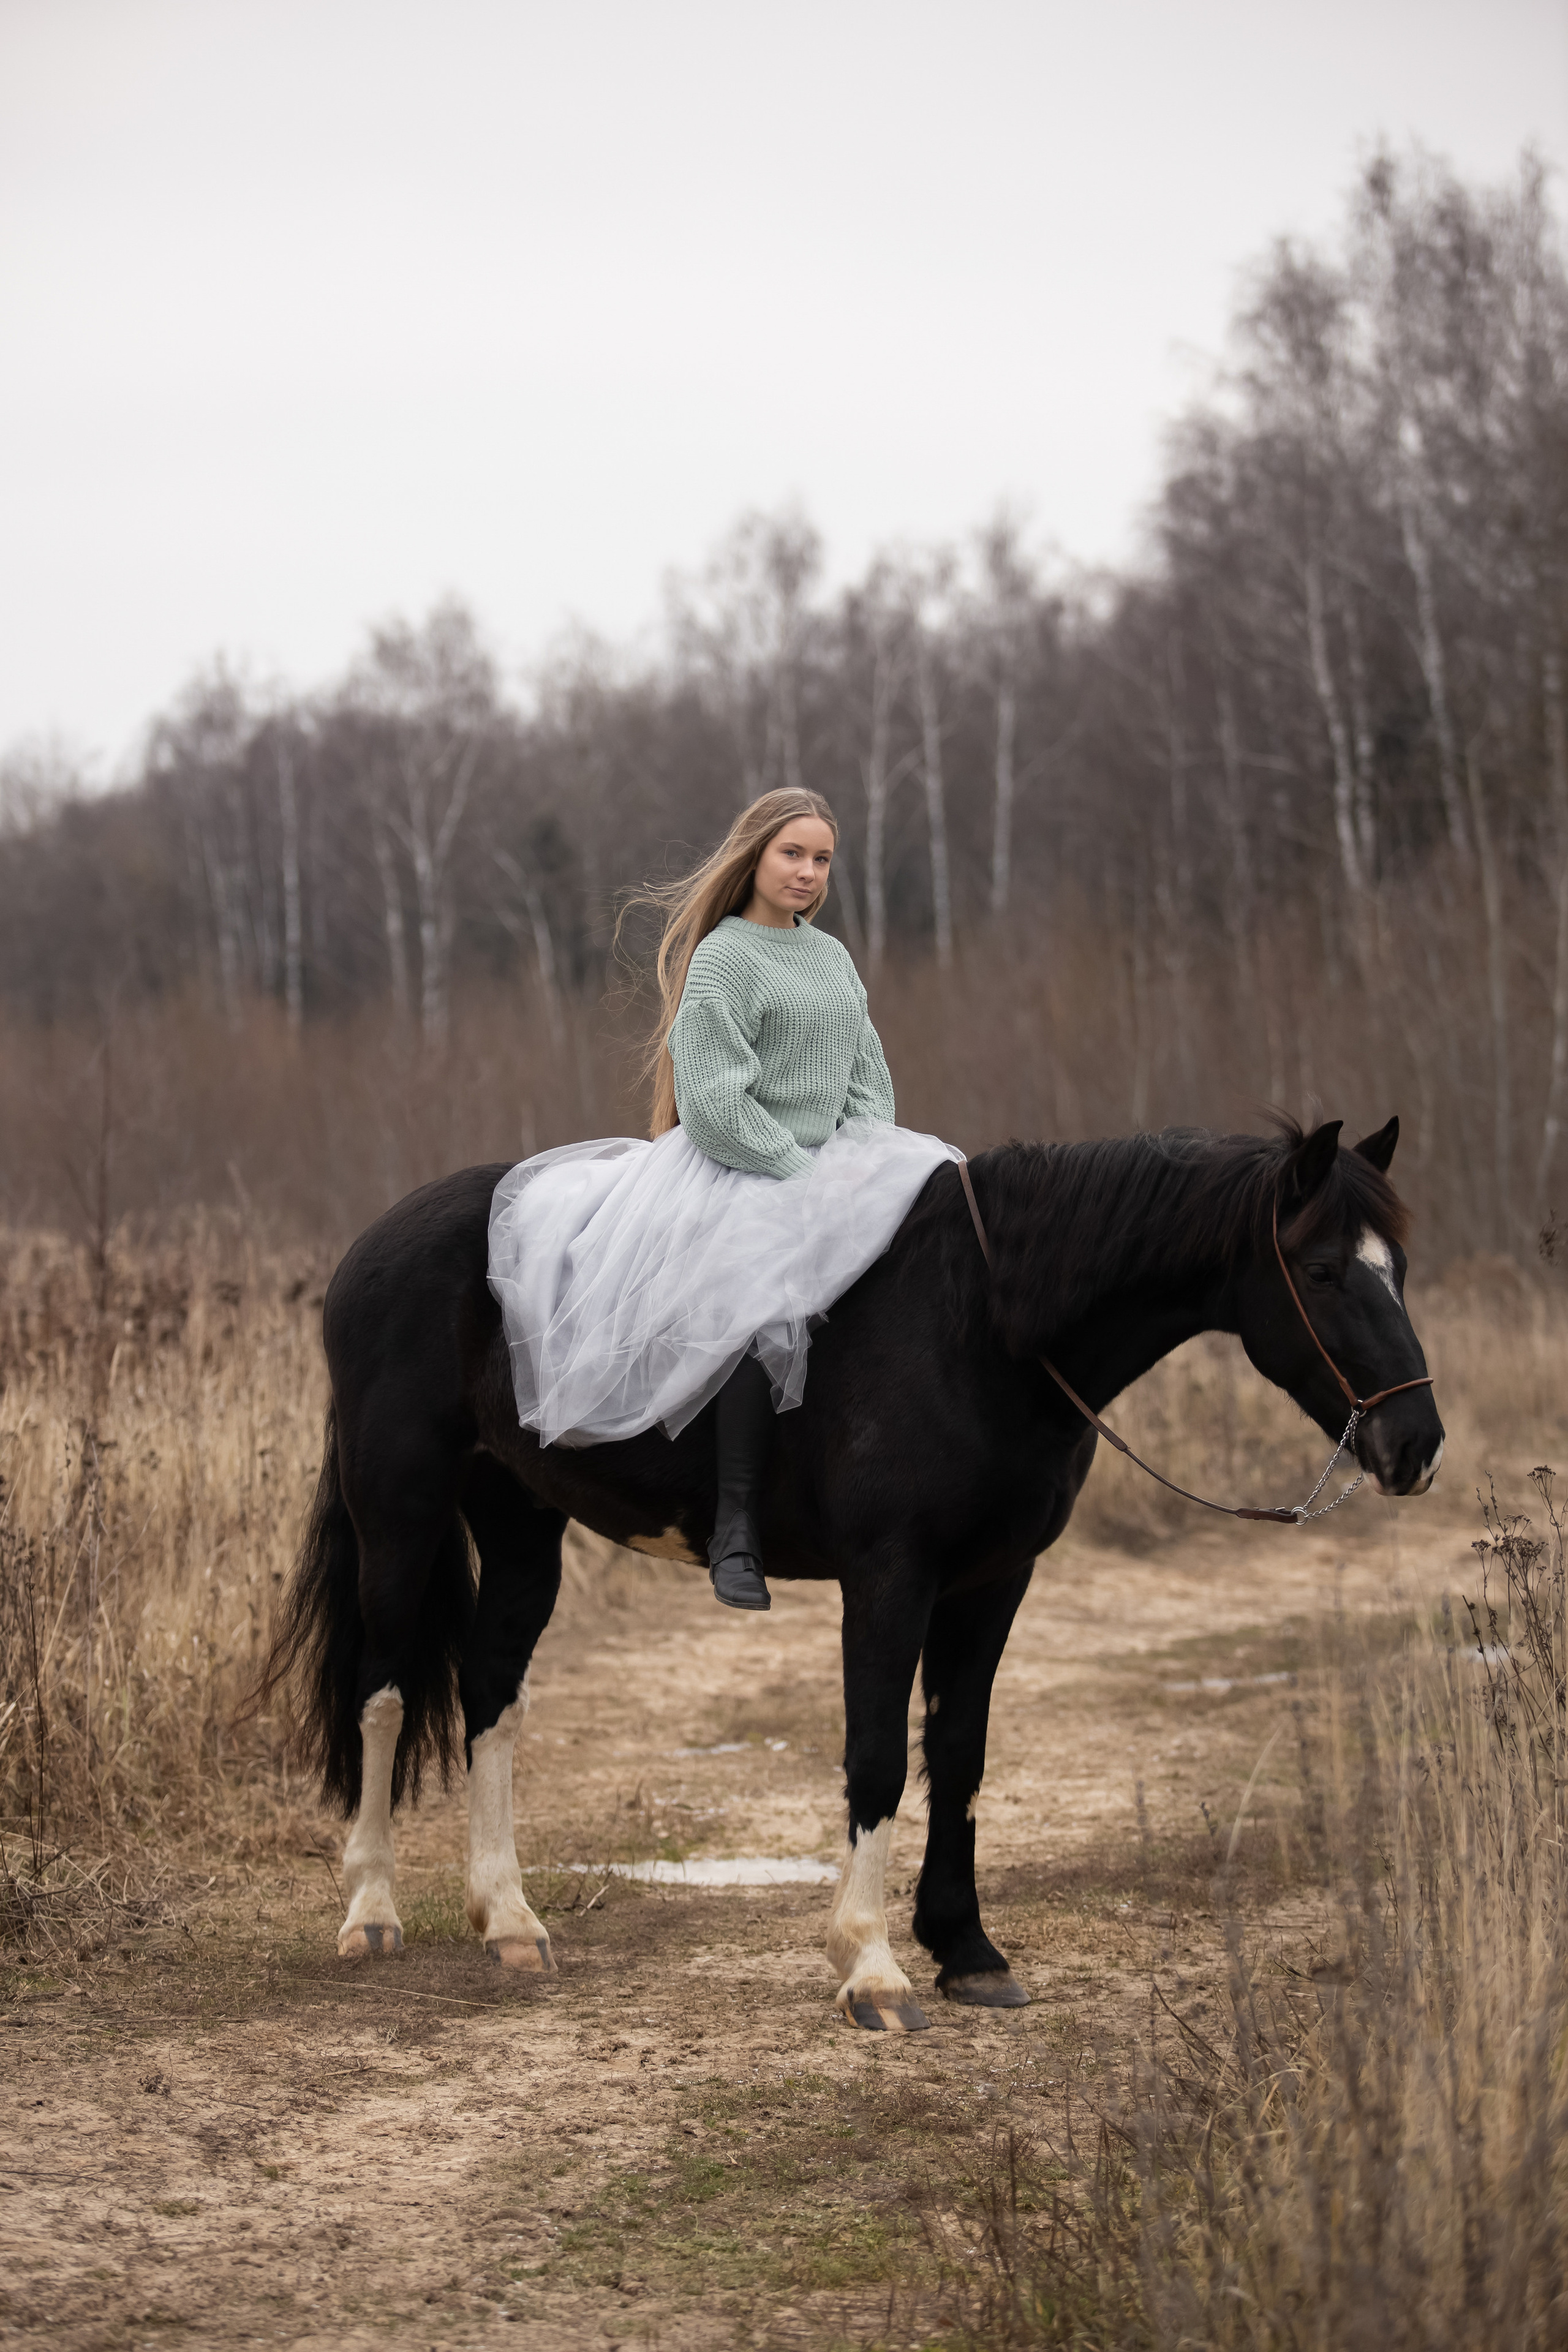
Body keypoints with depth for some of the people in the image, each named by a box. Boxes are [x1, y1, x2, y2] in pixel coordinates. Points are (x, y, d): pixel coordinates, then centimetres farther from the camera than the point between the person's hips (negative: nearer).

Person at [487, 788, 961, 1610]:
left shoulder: (834, 958, 18)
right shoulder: (722, 960, -6)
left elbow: (868, 1080, 19)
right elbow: (715, 1105, -13)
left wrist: (858, 1159, 0)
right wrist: (804, 1174, -16)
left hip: (825, 1164, 8)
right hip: (731, 1167, -8)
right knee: (762, 1300, -34)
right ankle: (735, 1527, -28)